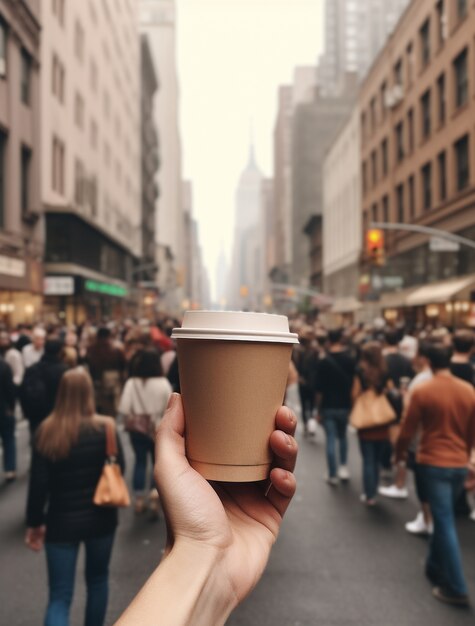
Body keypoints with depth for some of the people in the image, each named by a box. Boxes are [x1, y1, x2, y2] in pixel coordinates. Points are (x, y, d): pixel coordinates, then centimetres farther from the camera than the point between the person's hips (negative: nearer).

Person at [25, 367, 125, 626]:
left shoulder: (46, 431, -10)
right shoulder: (105, 427, -12)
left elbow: (38, 483, -9)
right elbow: (118, 471, -3)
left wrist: (34, 522, 2)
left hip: (62, 522, 0)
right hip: (100, 518, 1)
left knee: (59, 596, 7)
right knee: (97, 580, 24)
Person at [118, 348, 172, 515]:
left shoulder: (131, 383, -11)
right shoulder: (163, 383, -13)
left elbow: (124, 408, -14)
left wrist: (130, 421, 3)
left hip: (137, 429, 1)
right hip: (158, 430, -1)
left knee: (140, 461, 15)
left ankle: (139, 499, 21)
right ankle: (154, 493, -3)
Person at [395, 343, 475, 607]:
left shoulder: (422, 391, -13)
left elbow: (408, 430, -6)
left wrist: (400, 452, 14)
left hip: (433, 463, -4)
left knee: (445, 522, 1)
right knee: (444, 517, 20)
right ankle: (435, 568, 32)